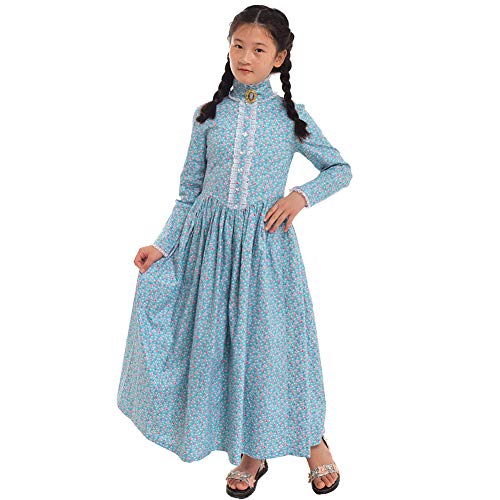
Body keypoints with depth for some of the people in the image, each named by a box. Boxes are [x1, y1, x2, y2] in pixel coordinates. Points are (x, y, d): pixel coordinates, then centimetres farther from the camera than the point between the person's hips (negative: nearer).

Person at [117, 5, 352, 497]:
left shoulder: (291, 117, 2)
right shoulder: (209, 115, 5)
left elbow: (340, 169, 11)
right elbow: (190, 191, 6)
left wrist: (301, 195, -6)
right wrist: (162, 245, -4)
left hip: (266, 242, -2)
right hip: (211, 240, 2)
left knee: (276, 337, 2)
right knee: (220, 342, 7)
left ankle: (313, 439, 28)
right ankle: (250, 454, 26)